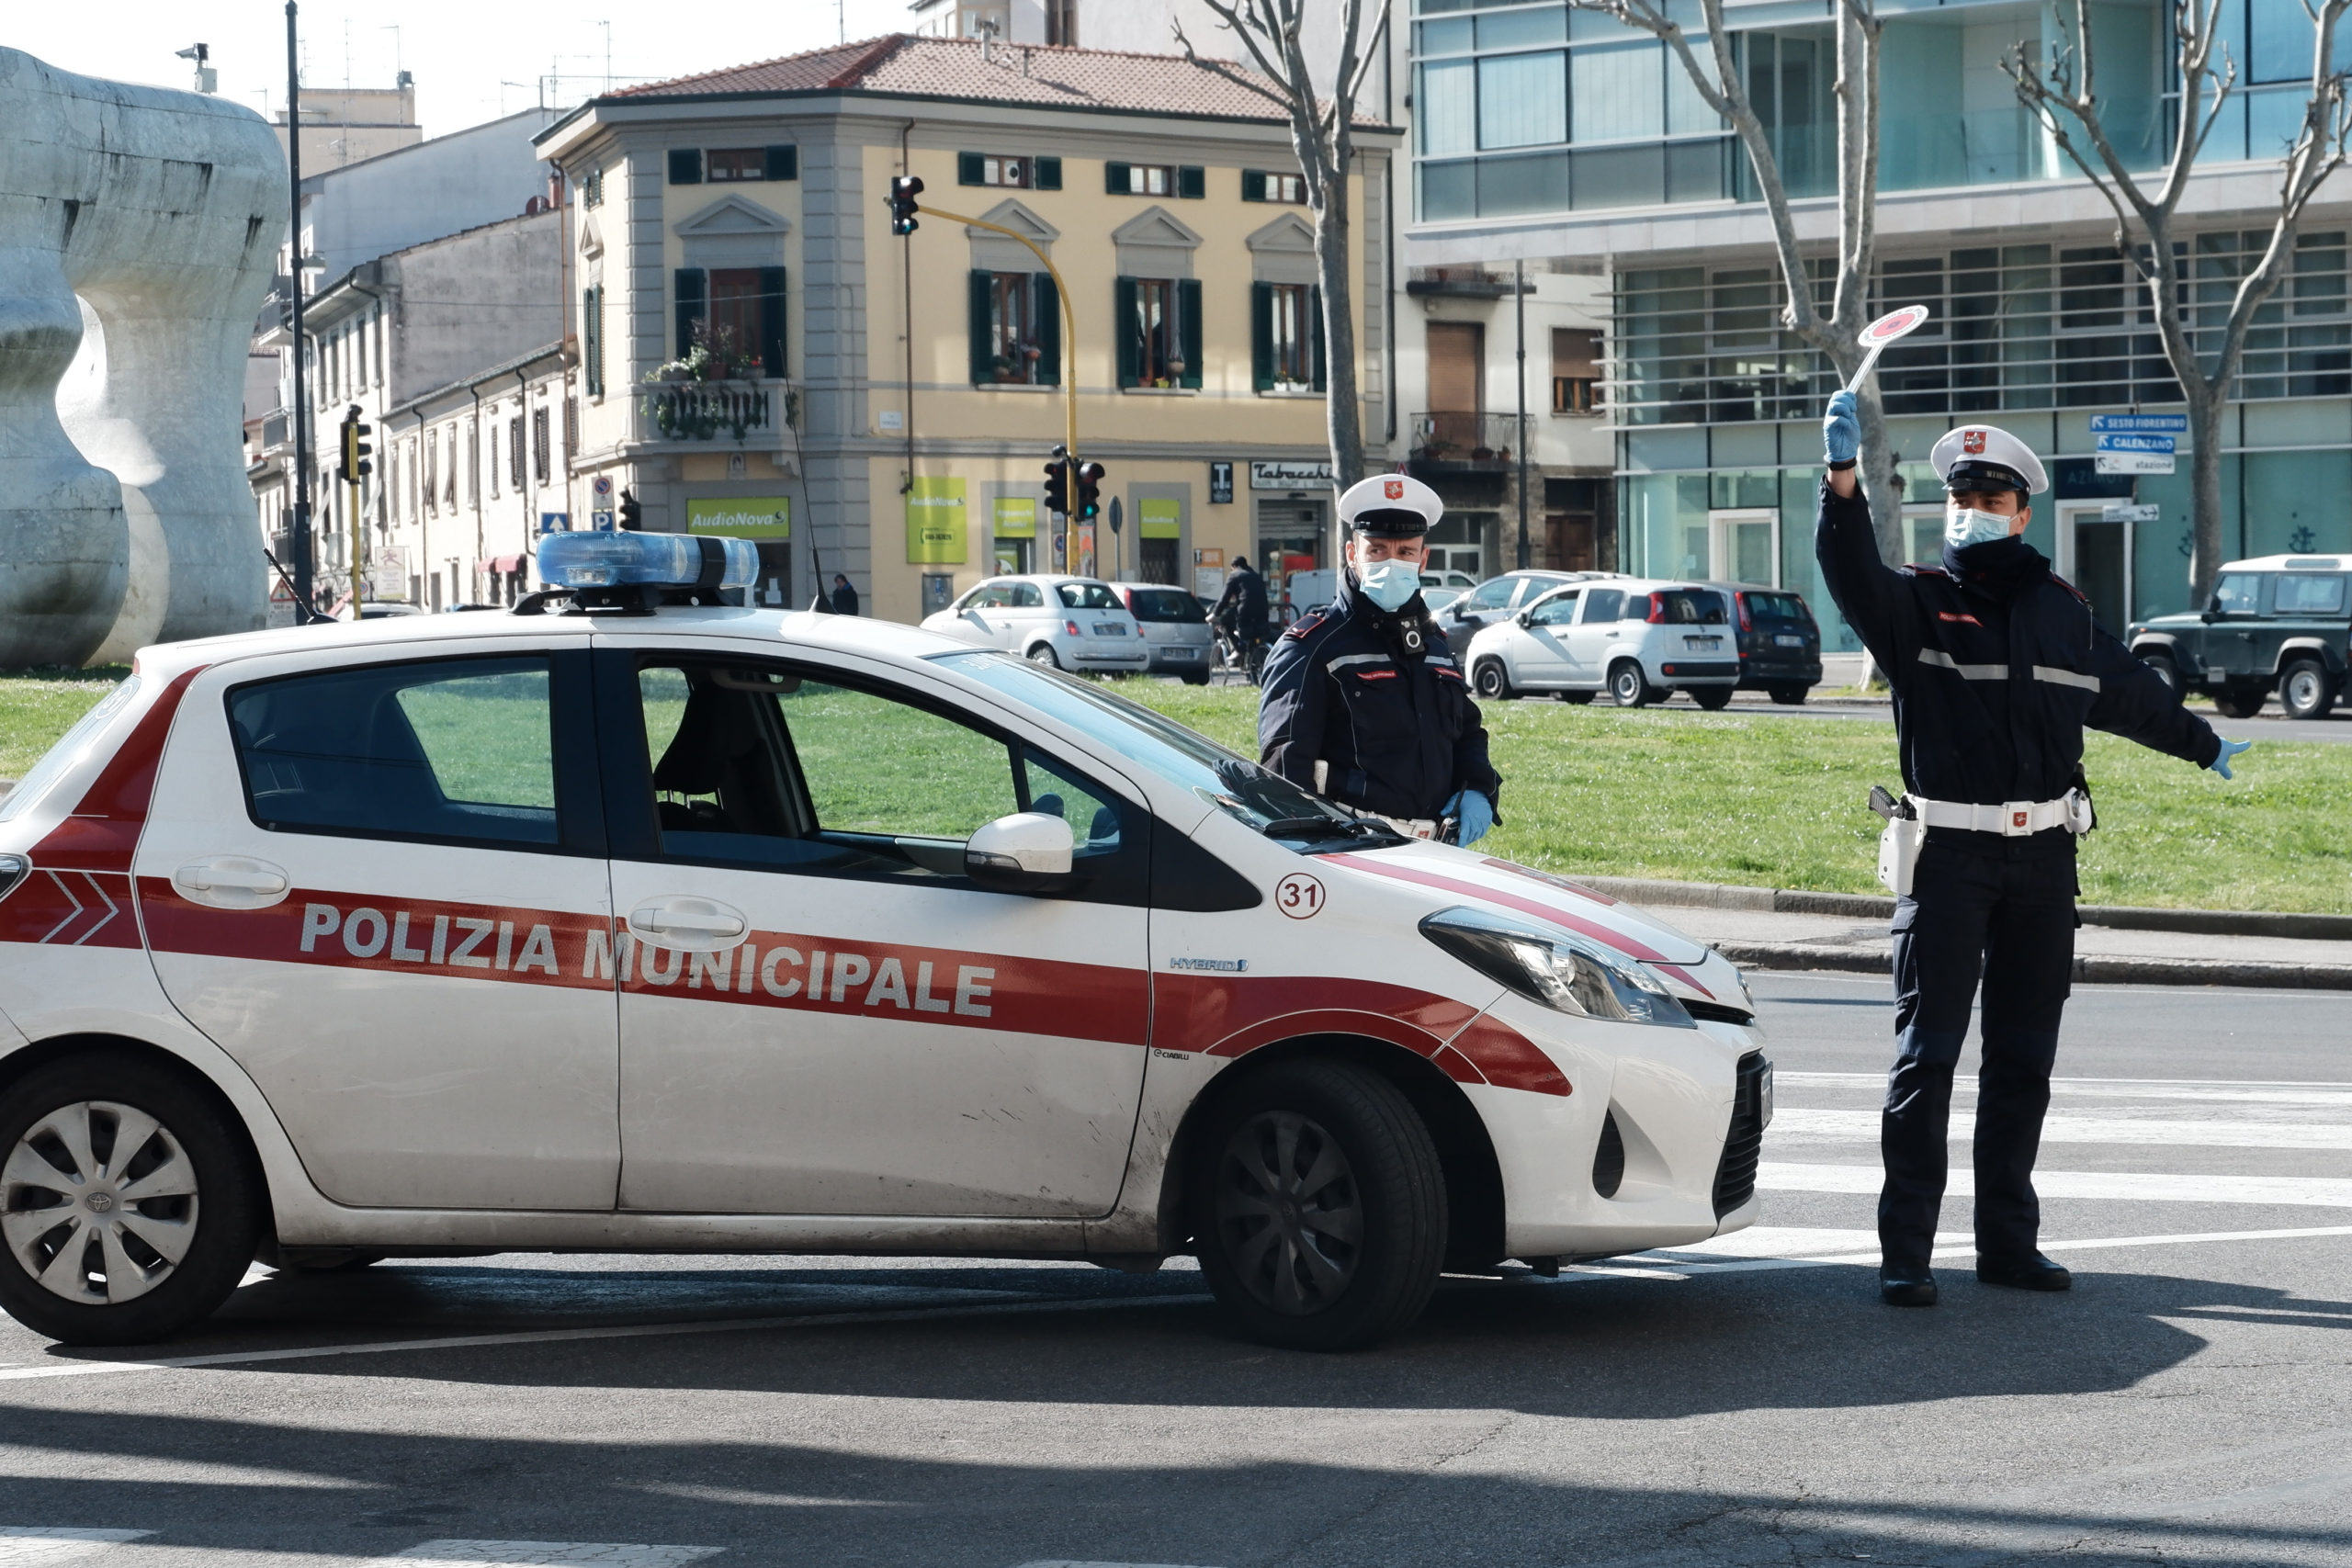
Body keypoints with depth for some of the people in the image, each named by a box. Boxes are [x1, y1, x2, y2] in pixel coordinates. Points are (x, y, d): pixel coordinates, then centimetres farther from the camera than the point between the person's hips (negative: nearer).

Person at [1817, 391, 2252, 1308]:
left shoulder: (2063, 612, 13)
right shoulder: (1917, 602, 0)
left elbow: (2129, 693, 30)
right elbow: (1851, 572, -22)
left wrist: (2204, 745, 44)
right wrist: (1843, 477, -40)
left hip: (2044, 858, 5)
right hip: (1947, 856, -4)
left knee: (2023, 1058, 10)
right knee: (1927, 1052, -7)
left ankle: (2008, 1240, 18)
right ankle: (1904, 1252, -7)